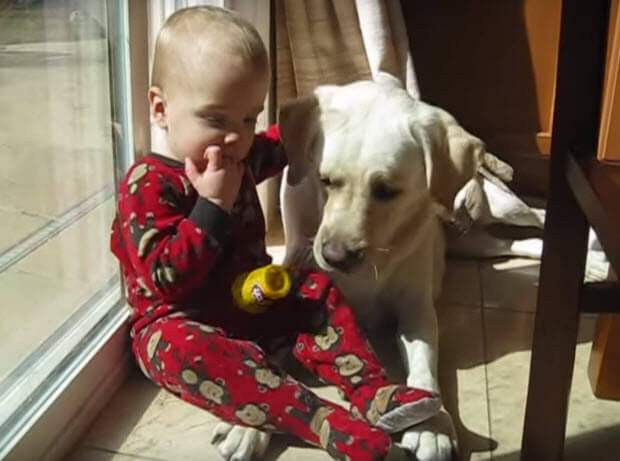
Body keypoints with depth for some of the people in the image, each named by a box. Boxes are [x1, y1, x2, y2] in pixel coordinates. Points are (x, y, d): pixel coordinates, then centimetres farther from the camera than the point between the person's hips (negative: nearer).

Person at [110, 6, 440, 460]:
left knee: (317, 289, -5)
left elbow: (281, 144, 28)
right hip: (181, 321, -8)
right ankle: (325, 423, -51)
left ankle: (374, 392, -24)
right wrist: (213, 206, -32)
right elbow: (164, 279, -29)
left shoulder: (240, 159, 4)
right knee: (179, 346, -38)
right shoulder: (148, 184, -20)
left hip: (253, 303, 8)